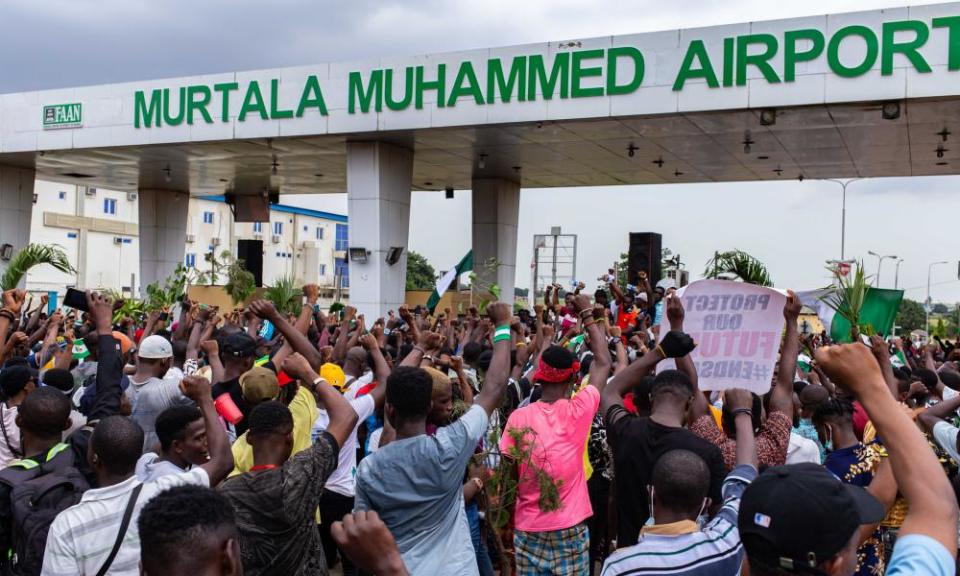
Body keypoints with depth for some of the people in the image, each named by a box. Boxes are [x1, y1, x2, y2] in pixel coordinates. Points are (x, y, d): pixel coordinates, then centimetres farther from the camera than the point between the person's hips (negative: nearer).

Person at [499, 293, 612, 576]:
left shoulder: (518, 417, -8)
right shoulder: (578, 411, -11)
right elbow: (603, 362, 2)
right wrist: (587, 315, 11)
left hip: (528, 528, 1)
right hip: (570, 527, -1)